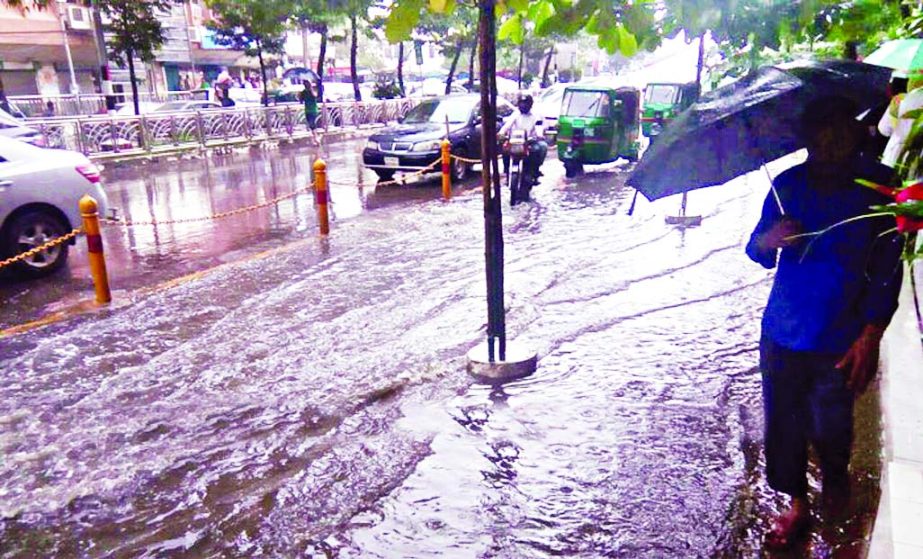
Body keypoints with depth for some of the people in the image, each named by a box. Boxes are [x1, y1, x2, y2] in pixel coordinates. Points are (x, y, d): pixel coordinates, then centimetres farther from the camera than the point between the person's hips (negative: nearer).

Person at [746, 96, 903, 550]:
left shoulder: (880, 188, -10)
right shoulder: (788, 184, -3)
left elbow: (887, 270, -6)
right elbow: (757, 253, 4)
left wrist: (870, 337, -11)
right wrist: (768, 240, -20)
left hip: (840, 341, -2)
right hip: (782, 333, 2)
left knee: (831, 427, 12)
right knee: (782, 422, 9)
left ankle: (835, 479, 47)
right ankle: (798, 504, 32)